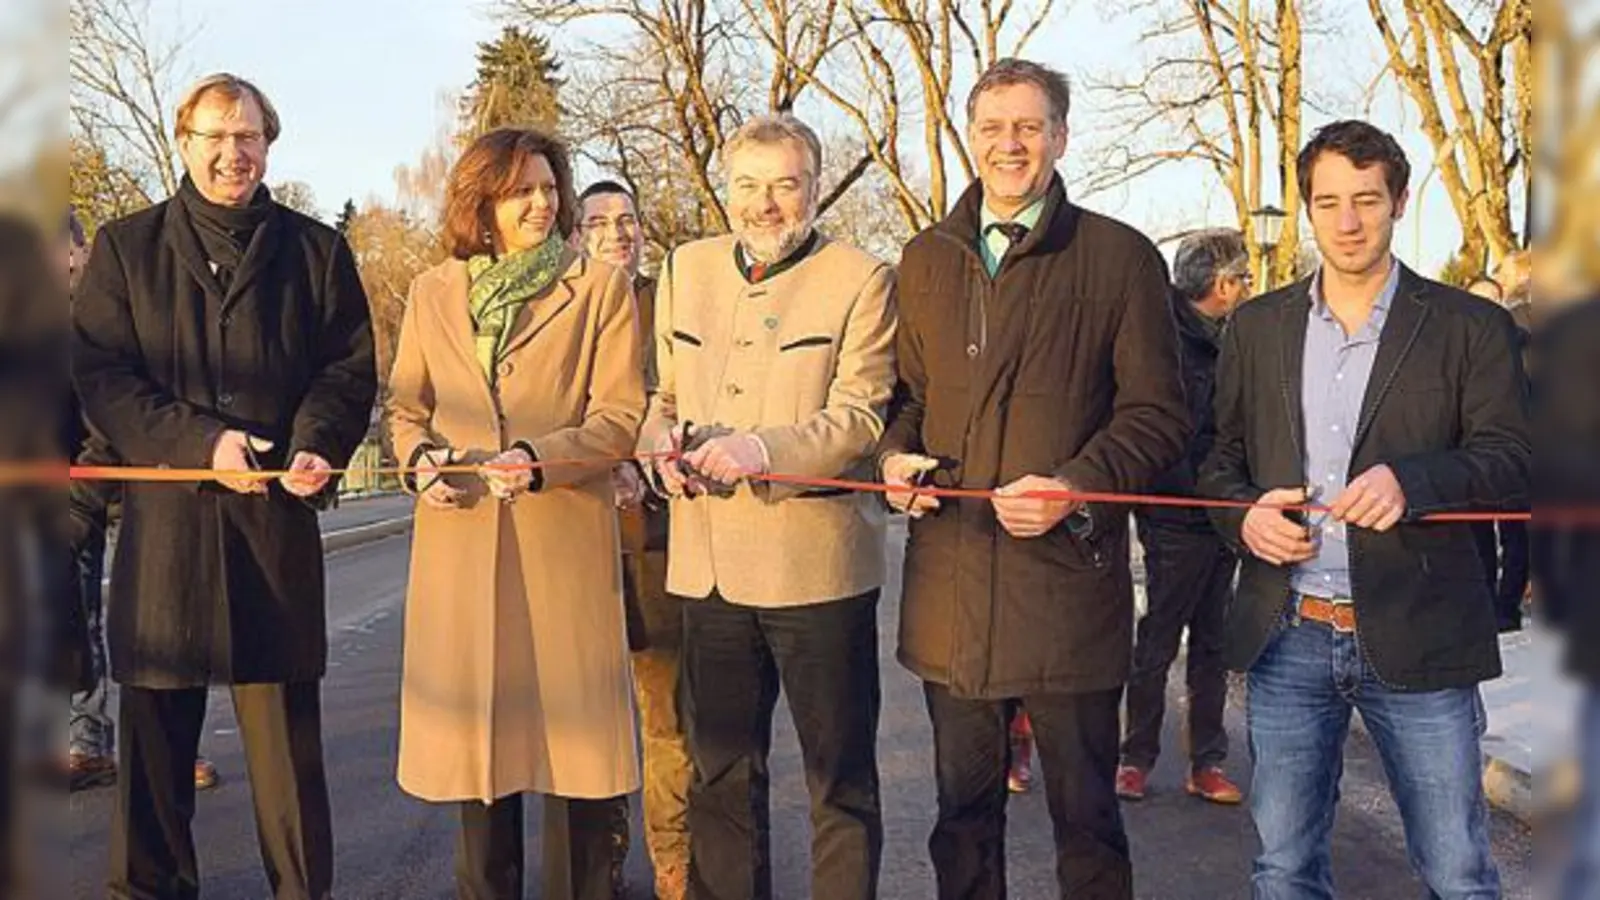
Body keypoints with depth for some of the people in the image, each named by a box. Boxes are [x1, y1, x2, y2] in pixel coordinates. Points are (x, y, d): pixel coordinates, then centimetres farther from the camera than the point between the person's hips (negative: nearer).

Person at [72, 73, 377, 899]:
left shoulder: (315, 250, 13)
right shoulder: (125, 247, 10)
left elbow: (350, 368, 8)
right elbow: (99, 373, 2)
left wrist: (316, 443, -12)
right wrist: (198, 441, -12)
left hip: (280, 514, 0)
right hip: (163, 514, 0)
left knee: (286, 727, 2)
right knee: (155, 723, 5)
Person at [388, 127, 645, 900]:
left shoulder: (599, 288, 4)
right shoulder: (432, 292, 13)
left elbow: (620, 415, -2)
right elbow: (406, 407, 17)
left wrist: (541, 456, -18)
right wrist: (420, 457, -5)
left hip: (565, 541, -2)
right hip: (461, 538, 3)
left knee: (570, 724, 0)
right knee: (475, 725, 9)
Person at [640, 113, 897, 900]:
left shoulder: (861, 280, -2)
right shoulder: (684, 269, 13)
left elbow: (861, 416, -10)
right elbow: (661, 393, 18)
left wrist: (763, 448, -25)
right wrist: (663, 439, -5)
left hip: (817, 561, -4)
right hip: (708, 562, 5)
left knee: (840, 774, 7)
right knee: (719, 771, 15)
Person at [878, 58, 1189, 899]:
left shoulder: (1121, 257, -1)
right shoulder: (926, 258, 12)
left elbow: (1158, 415, -3)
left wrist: (1077, 487, -18)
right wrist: (896, 455, -2)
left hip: (1068, 574, -4)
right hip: (948, 572, 4)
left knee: (1084, 808, 8)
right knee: (963, 801, 16)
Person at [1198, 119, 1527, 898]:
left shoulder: (1470, 327, 1)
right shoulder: (1256, 327, 10)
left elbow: (1511, 461, -6)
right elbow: (1220, 455, 15)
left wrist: (1410, 480, -25)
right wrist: (1242, 513, -8)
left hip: (1416, 639, -2)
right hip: (1287, 637, 3)